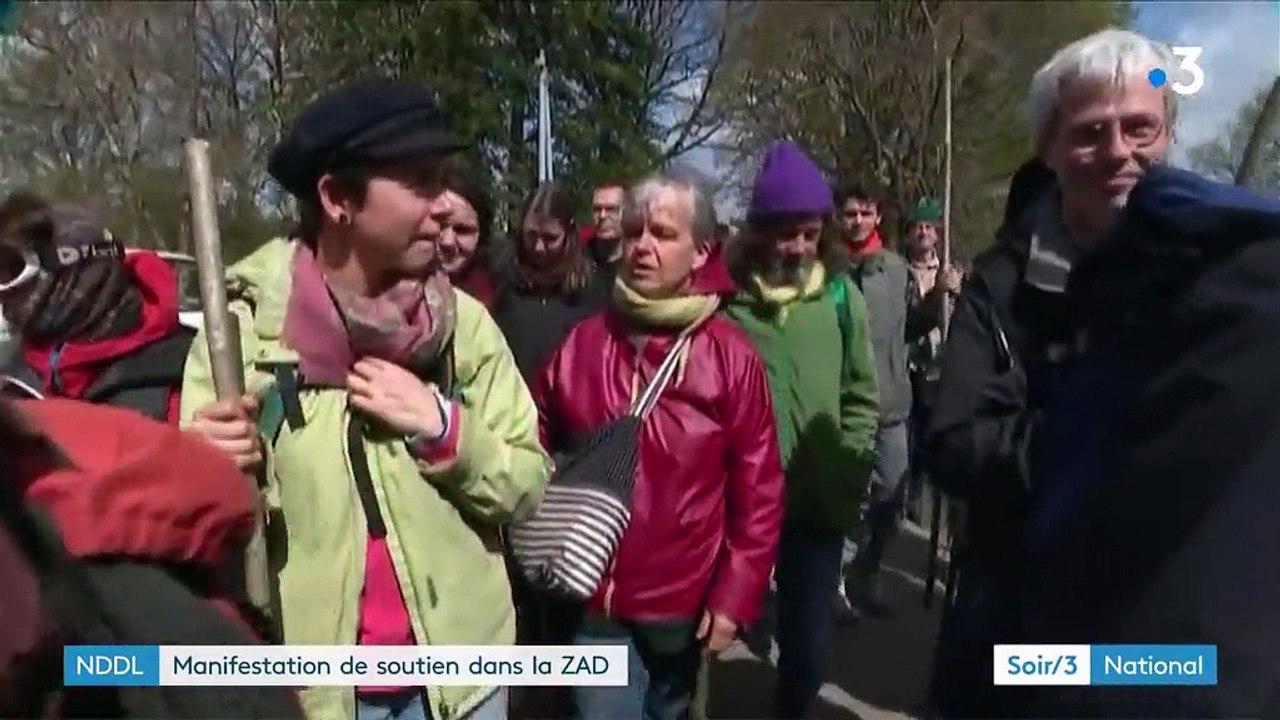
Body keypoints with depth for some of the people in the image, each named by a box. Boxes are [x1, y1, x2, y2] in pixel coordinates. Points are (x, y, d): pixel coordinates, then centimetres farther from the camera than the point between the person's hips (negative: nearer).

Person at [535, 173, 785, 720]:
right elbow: (538, 450, 8)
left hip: (683, 601, 0)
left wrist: (735, 594, -8)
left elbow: (759, 488, -7)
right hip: (592, 598, 0)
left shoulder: (731, 356, -9)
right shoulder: (583, 342, -3)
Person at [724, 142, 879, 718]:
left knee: (808, 638, 15)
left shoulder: (842, 295, 2)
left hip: (820, 503, 2)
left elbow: (861, 396, 6)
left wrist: (849, 476, 0)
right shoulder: (727, 296, -7)